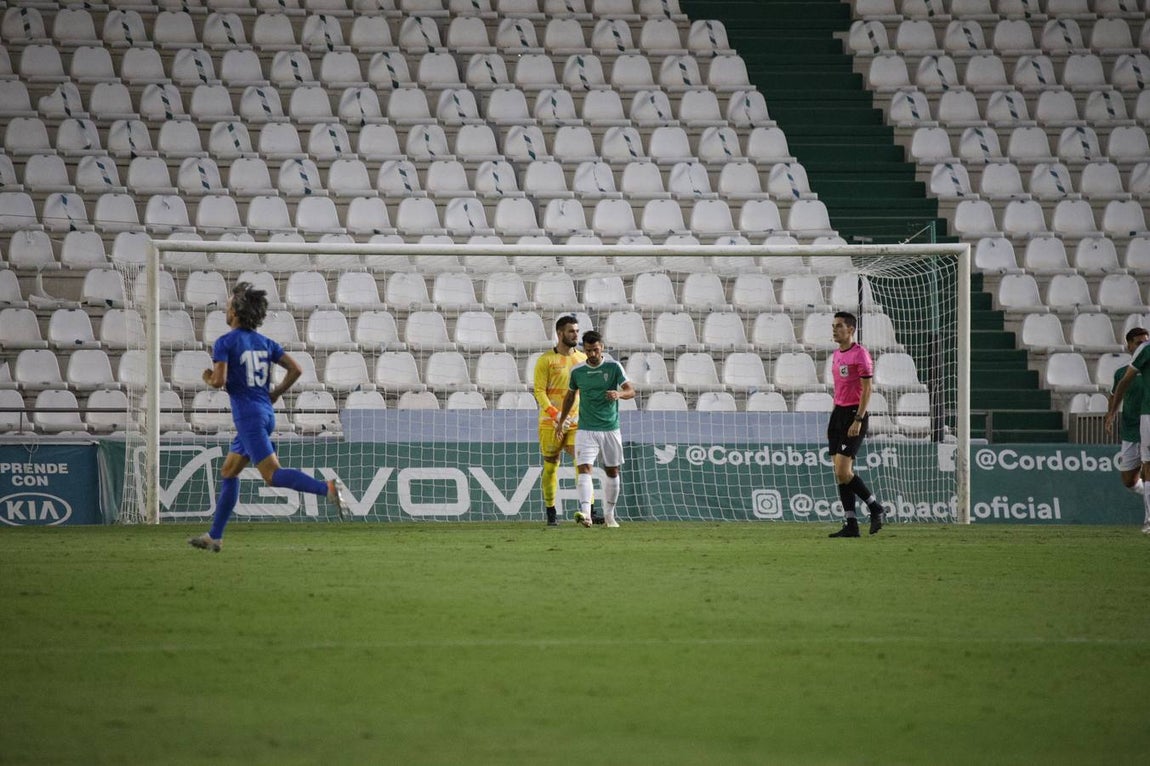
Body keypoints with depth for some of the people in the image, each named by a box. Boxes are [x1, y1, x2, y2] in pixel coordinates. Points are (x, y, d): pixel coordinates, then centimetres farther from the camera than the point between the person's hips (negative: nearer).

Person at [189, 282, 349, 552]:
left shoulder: (225, 342, -8)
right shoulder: (264, 342, 12)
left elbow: (220, 380, -18)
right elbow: (295, 369, 7)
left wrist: (208, 378, 4)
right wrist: (274, 395, 17)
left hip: (248, 416, -8)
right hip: (266, 414, 8)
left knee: (273, 475, -14)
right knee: (228, 472, 17)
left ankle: (327, 488, -33)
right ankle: (214, 536, 20)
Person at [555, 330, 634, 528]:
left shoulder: (614, 367, -3)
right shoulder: (577, 371, 2)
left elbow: (631, 391, -11)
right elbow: (570, 395, 18)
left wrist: (619, 394, -33)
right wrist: (561, 422, 22)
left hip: (611, 428, 0)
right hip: (586, 429, 0)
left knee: (612, 471, 9)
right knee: (584, 468, -18)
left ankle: (609, 515, 24)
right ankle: (585, 513, -30)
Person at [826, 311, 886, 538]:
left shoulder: (860, 354, -10)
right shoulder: (837, 354, 16)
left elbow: (867, 389, -14)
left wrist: (858, 420, -20)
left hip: (853, 415, -9)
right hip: (838, 413, 9)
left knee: (843, 471, -14)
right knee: (840, 473, 4)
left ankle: (875, 507, 3)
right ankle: (851, 525, 5)